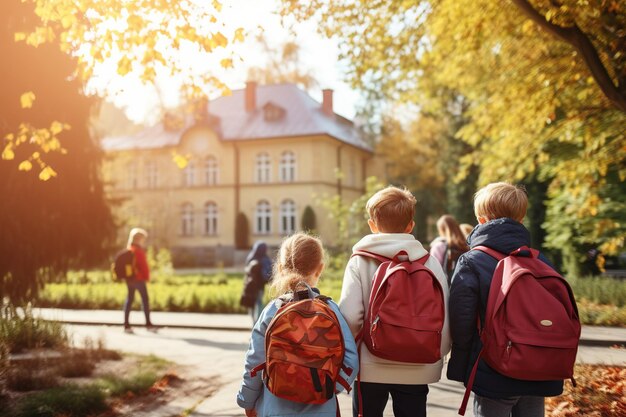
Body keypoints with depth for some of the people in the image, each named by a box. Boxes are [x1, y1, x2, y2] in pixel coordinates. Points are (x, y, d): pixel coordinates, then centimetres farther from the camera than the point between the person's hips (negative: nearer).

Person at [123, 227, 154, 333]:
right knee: (145, 299, 0)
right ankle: (148, 323, 3)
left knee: (129, 299, 8)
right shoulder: (138, 251, -14)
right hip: (139, 279, -8)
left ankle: (126, 324, 6)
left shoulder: (128, 250, 11)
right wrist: (146, 277, -6)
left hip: (129, 279, 8)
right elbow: (143, 265, -15)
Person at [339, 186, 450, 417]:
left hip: (370, 368, -1)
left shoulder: (360, 261, -8)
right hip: (417, 370, 2)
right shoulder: (430, 262, -3)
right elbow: (444, 318, -3)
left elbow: (350, 316, -17)